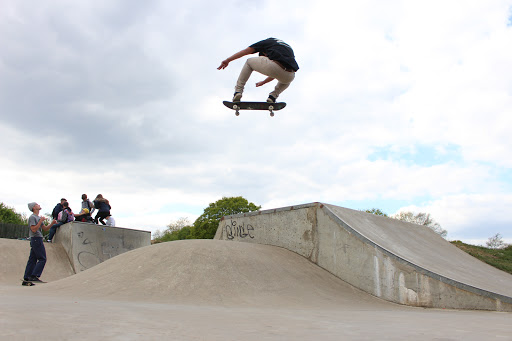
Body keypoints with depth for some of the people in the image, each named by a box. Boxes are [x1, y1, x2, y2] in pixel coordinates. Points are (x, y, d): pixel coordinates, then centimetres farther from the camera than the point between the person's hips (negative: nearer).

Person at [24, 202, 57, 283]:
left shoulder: (38, 217, 20)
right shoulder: (32, 217, -10)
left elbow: (45, 228, 18)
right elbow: (34, 229, -20)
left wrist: (52, 223, 4)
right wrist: (41, 221, -20)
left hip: (37, 240, 10)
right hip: (36, 239, -10)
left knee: (32, 259, 9)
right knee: (42, 259, -11)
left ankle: (27, 277, 11)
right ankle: (34, 276, -12)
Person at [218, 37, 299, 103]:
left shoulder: (269, 41, 25)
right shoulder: (288, 47, 39)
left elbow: (246, 51, 23)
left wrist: (227, 60, 28)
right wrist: (263, 82, 58)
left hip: (274, 67, -4)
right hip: (289, 77, 5)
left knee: (249, 62, 25)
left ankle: (238, 91, 14)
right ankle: (273, 96, 19)